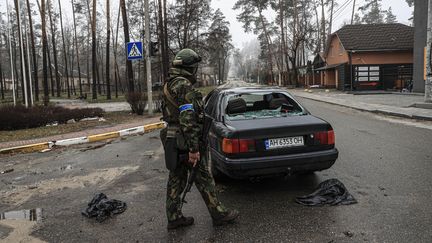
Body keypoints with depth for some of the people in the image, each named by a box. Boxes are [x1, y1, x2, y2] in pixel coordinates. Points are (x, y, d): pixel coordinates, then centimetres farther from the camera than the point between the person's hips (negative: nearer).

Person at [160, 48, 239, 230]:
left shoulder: (169, 84, 14)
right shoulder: (183, 86, -19)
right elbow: (187, 119, -26)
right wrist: (194, 149, -25)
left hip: (173, 140, 9)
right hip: (185, 142, -9)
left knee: (176, 179, 14)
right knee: (204, 179, 3)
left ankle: (174, 217, 23)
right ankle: (219, 214, 18)